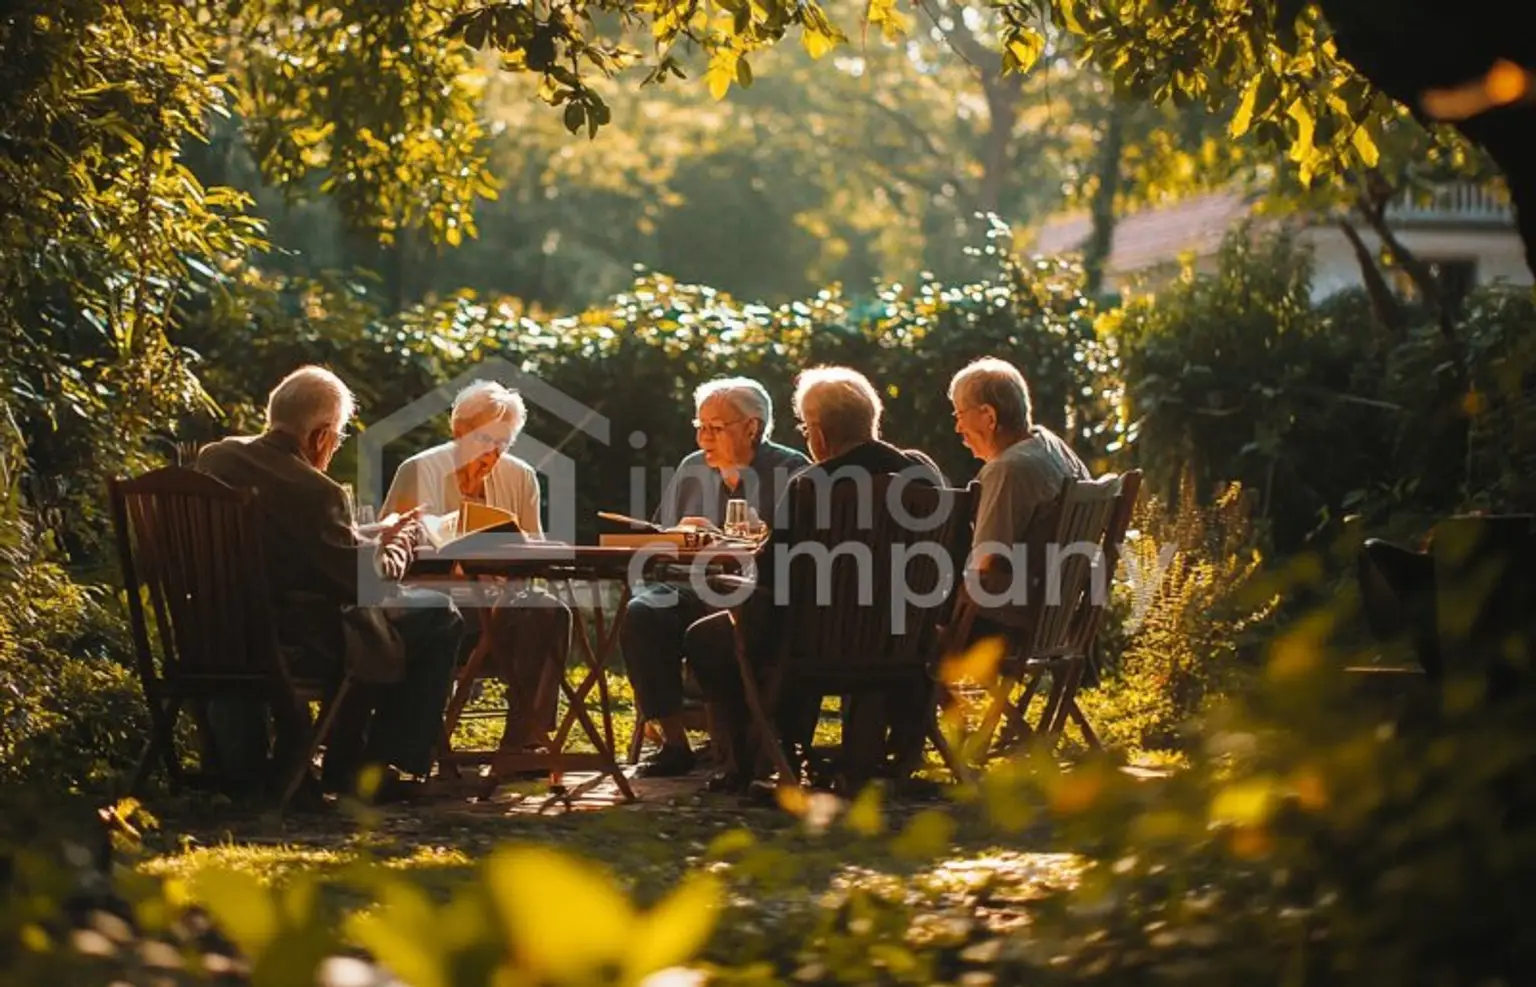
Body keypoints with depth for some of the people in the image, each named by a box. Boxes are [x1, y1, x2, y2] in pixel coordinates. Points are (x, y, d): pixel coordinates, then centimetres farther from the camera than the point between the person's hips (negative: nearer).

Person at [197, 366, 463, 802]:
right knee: (439, 616, 8)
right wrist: (394, 545, 5)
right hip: (297, 647, -8)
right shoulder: (314, 491, -23)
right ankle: (380, 766, 12)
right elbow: (368, 581, -15)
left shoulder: (213, 459, 1)